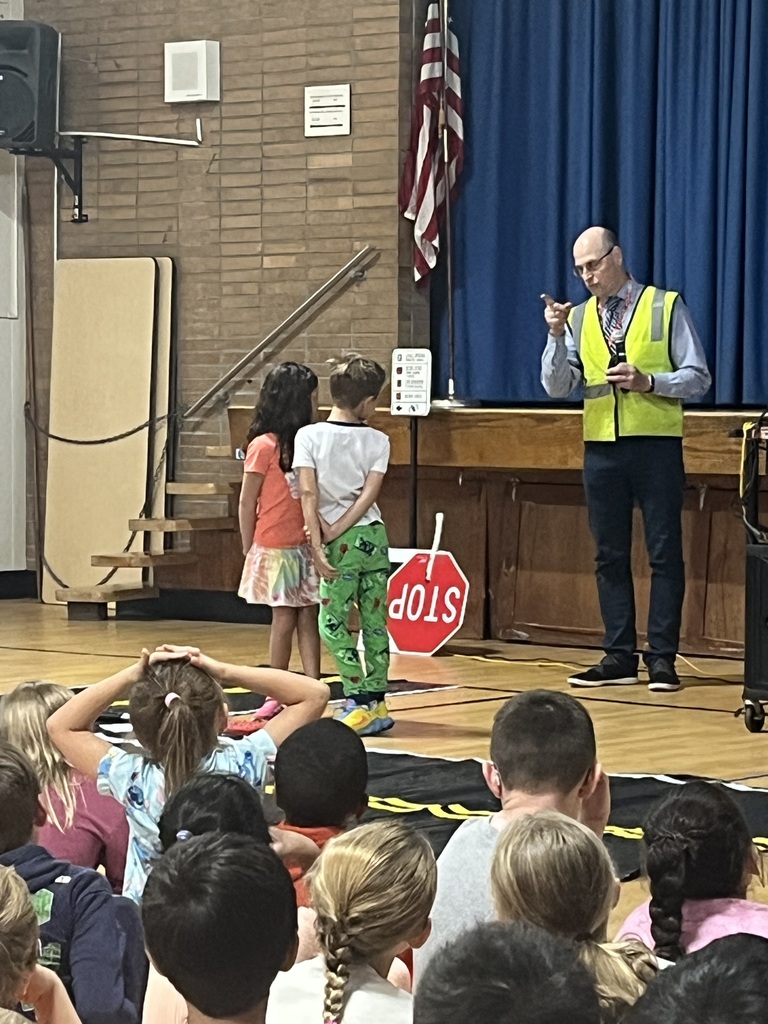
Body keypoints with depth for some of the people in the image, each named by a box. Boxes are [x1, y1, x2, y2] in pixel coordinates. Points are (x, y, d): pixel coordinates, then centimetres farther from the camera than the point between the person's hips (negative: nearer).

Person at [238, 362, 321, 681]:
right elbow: (247, 503, -5)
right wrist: (248, 549, -1)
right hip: (275, 548, -5)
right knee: (284, 619, 0)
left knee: (308, 617, 4)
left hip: (305, 547, 5)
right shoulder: (264, 446, -10)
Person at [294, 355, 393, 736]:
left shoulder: (309, 436, -6)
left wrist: (318, 544, -13)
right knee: (374, 622, 10)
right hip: (374, 535, 3)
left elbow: (308, 492, -14)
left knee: (334, 622, 1)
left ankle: (359, 703, -6)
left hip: (342, 545, -3)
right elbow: (370, 493, -8)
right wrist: (336, 530, -7)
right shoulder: (378, 441, 0)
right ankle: (377, 702, 13)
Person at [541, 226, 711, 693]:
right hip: (602, 447, 4)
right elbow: (557, 387, 4)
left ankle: (663, 658, 1)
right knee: (610, 555, 6)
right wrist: (557, 335, -10)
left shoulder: (666, 307, 1)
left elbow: (698, 378, -1)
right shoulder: (579, 318, 11)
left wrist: (648, 382, -16)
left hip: (656, 444, -4)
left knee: (664, 553, -2)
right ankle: (620, 657, 11)